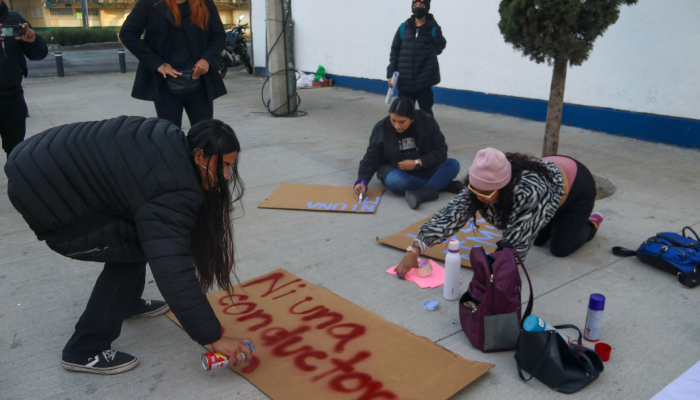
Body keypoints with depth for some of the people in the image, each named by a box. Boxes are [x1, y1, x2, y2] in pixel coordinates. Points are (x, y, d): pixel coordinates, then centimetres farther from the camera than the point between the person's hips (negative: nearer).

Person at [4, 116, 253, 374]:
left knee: (142, 236, 13)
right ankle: (84, 352, 4)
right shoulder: (169, 188, -26)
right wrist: (213, 337, -22)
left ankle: (128, 303, 35)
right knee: (131, 250, -6)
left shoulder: (173, 146, -1)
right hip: (40, 190, -9)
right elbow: (174, 270, -28)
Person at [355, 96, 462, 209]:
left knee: (453, 164, -23)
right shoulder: (382, 128, -14)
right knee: (395, 181, -37)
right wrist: (362, 181, -25)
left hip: (423, 168, 2)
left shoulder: (428, 122, -13)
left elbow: (440, 151, -10)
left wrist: (417, 163, -24)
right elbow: (372, 157, -10)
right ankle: (444, 184, -26)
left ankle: (425, 192, -43)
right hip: (395, 170, -1)